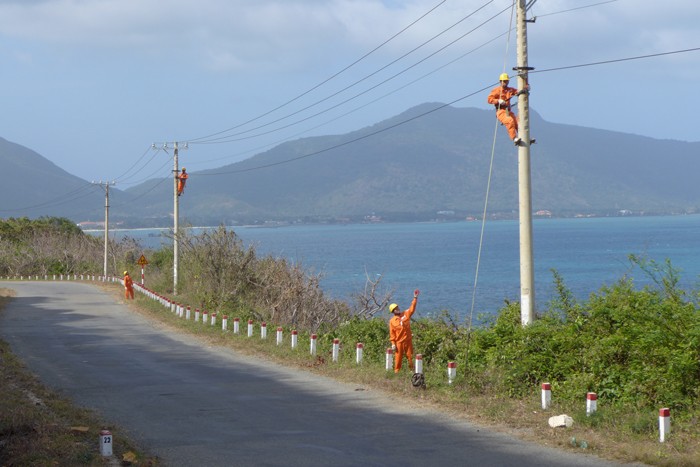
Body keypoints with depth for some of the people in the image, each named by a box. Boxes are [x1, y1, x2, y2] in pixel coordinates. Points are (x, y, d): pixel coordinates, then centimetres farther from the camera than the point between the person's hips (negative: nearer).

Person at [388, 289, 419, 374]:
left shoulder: (406, 314, 2)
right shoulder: (392, 321, -3)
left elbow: (412, 308, -8)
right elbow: (392, 333, -3)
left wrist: (415, 298, -18)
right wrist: (393, 343, -7)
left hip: (408, 340, 2)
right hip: (399, 342, -2)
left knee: (410, 356, 6)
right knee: (398, 357, 3)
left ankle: (412, 370, 15)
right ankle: (397, 371, 12)